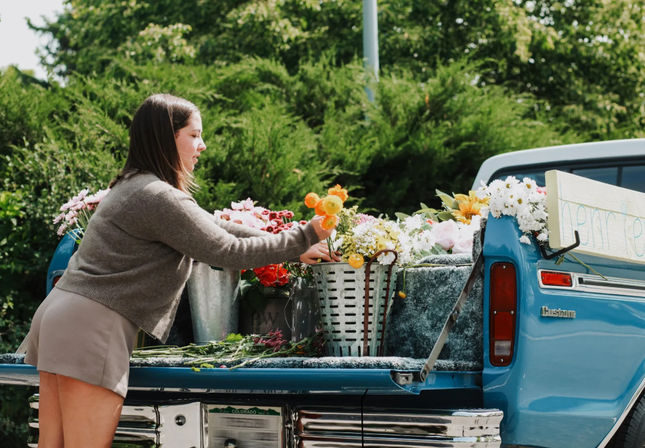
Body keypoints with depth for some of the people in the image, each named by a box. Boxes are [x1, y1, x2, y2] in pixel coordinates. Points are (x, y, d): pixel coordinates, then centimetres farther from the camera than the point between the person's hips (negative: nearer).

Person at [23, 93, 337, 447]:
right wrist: (301, 240, -4)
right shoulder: (159, 198, -14)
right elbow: (228, 251, -12)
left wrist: (289, 246, 16)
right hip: (91, 327, -10)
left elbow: (212, 227, 19)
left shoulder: (134, 186, 18)